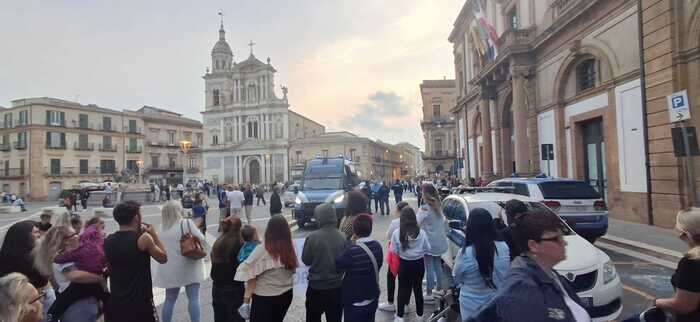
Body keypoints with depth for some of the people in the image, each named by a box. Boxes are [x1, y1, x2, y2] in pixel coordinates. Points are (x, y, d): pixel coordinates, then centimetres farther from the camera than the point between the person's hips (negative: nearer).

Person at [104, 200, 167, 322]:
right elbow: (163, 258, -4)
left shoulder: (108, 241, 0)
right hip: (140, 303, -5)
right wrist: (153, 234, 2)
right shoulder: (143, 238, -16)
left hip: (115, 303, 6)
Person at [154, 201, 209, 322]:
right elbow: (201, 240, -15)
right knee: (193, 298, 2)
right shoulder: (186, 223, -12)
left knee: (170, 299, 17)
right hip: (188, 267, -5)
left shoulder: (162, 228, 5)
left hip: (169, 269, 5)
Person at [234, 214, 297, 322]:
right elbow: (292, 271, 1)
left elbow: (251, 279, -15)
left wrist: (246, 300, -8)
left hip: (265, 298, -5)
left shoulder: (262, 251, -18)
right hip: (286, 295, 5)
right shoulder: (290, 249, -7)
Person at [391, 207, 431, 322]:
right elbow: (428, 249, -1)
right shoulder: (421, 232, -12)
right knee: (418, 288, 17)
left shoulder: (397, 233, -17)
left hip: (404, 264, -1)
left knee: (403, 289, 12)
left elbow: (394, 251, -10)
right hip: (419, 264, 2)